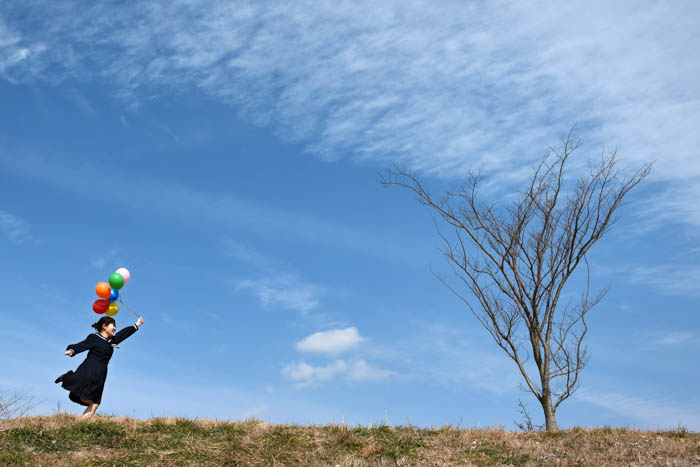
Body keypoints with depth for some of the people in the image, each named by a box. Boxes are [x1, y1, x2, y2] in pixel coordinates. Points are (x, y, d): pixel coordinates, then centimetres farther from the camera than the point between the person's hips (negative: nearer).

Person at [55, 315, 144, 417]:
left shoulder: (111, 341, 21)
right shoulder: (94, 338, -1)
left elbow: (124, 333, 30)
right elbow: (81, 345, -14)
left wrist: (137, 325, 38)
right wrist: (72, 350, -34)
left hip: (100, 376, 7)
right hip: (89, 372, -7)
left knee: (94, 405, -3)